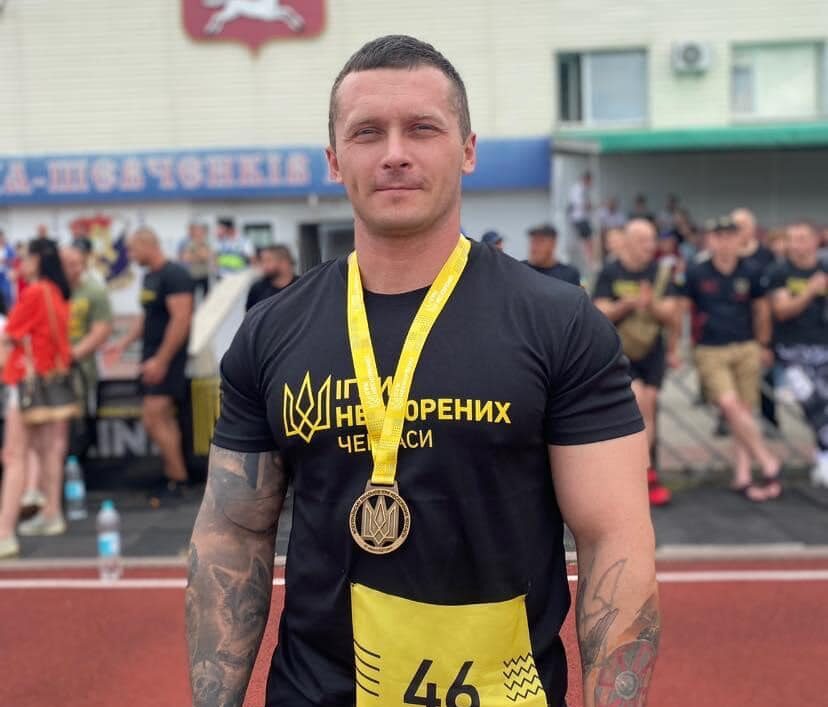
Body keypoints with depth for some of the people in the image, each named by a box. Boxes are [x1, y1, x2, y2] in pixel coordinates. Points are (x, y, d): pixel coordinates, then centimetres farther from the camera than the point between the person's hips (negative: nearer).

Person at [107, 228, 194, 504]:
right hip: (153, 357, 9)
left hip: (167, 357, -9)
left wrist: (161, 360, -22)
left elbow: (181, 319, -21)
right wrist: (124, 343, 16)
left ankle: (178, 479, -1)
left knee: (154, 419, -11)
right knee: (165, 419, 10)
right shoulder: (149, 277, 14)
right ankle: (174, 478, 17)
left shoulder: (174, 275, -15)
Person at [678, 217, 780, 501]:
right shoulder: (695, 273, -4)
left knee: (743, 412, 2)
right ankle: (768, 463, -6)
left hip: (746, 349, 2)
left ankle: (742, 476, 9)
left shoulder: (749, 274, 2)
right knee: (730, 405, -18)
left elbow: (760, 309, 16)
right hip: (711, 352, -2)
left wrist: (762, 344, 21)